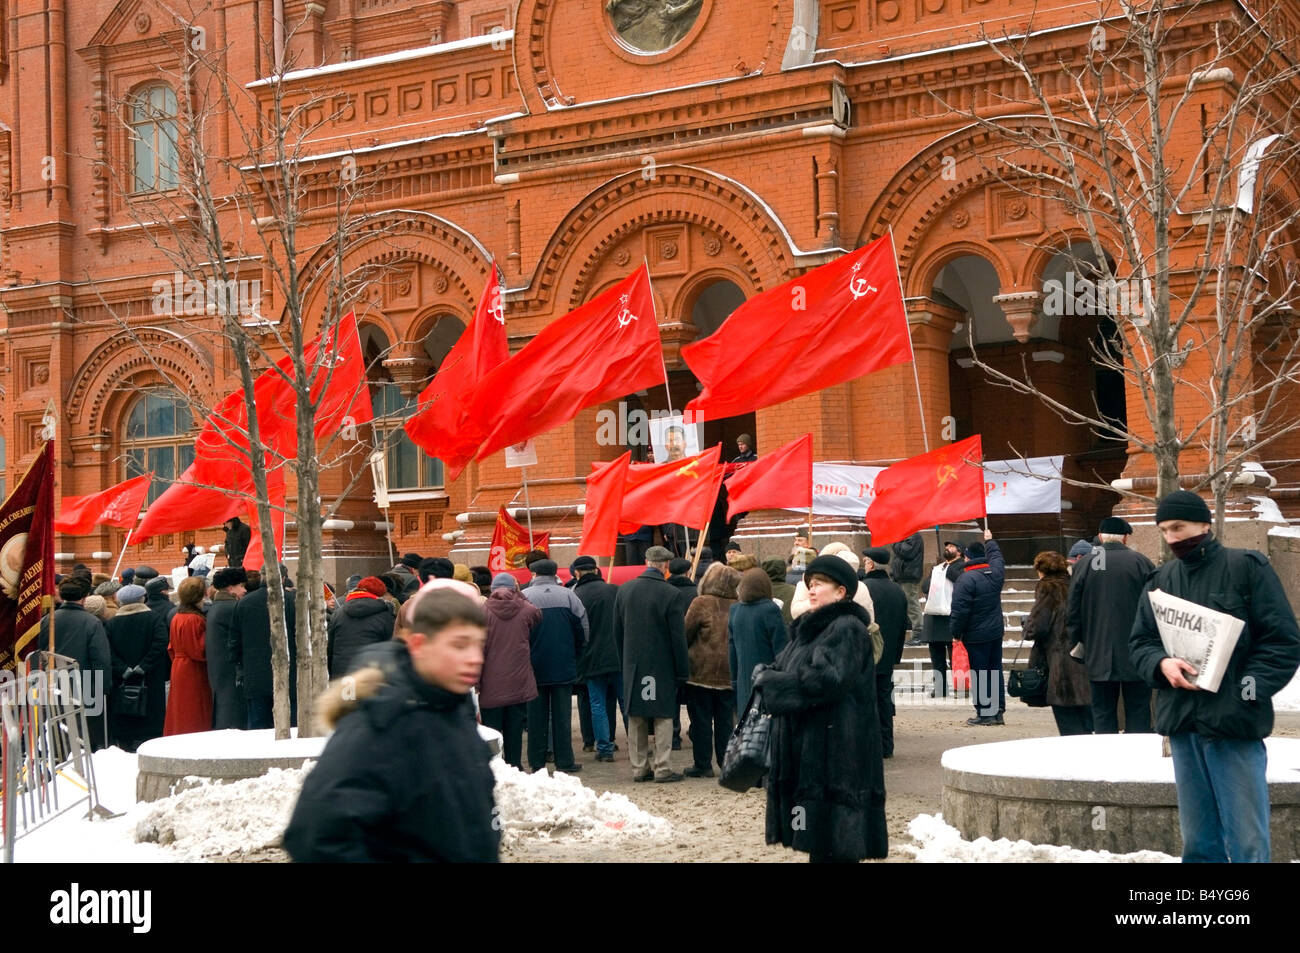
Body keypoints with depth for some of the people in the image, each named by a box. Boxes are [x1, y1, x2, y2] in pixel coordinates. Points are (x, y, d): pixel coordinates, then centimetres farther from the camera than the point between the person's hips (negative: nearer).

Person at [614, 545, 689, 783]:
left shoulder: (623, 590, 2)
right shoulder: (670, 594, -12)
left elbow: (617, 632, 9)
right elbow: (678, 636, -10)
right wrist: (682, 671, -3)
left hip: (632, 665, 4)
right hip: (661, 665, -4)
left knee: (636, 717, 10)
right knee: (663, 717, 2)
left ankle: (639, 767, 14)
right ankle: (663, 768, 1)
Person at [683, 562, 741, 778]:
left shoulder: (701, 604, -10)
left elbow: (685, 634, -5)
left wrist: (682, 665, 9)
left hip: (701, 673, -4)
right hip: (729, 674, 4)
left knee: (701, 720, 4)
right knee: (726, 720, 11)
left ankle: (702, 764, 7)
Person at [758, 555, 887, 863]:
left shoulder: (847, 629, -11)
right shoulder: (810, 626, 18)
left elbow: (827, 678, -23)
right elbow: (792, 670, 23)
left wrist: (772, 681, -14)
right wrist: (769, 674, 0)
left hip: (835, 753, -9)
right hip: (806, 748, 9)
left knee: (834, 839, -7)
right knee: (818, 841, 13)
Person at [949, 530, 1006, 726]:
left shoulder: (966, 579, -17)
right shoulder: (995, 572, 3)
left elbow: (960, 610, -19)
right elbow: (996, 556, 28)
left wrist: (955, 632, -7)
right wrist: (990, 541, 45)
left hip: (976, 636, -7)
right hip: (996, 631, 7)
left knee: (979, 674, -2)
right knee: (995, 671, 13)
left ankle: (984, 713, 1)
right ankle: (998, 711, 17)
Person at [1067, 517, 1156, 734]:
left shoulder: (1084, 565, 0)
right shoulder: (1142, 563, -2)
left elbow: (1073, 612, 2)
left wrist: (1076, 643, 12)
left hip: (1099, 657, 1)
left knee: (1103, 715, 6)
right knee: (1138, 715, 4)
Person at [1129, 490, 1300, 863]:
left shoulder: (1248, 568, -3)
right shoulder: (1161, 580, 12)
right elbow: (1140, 642, 14)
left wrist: (1247, 691, -15)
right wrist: (1162, 663, -9)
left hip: (1235, 724, -5)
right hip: (1182, 723, 5)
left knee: (1247, 841, -4)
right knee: (1198, 840, 12)